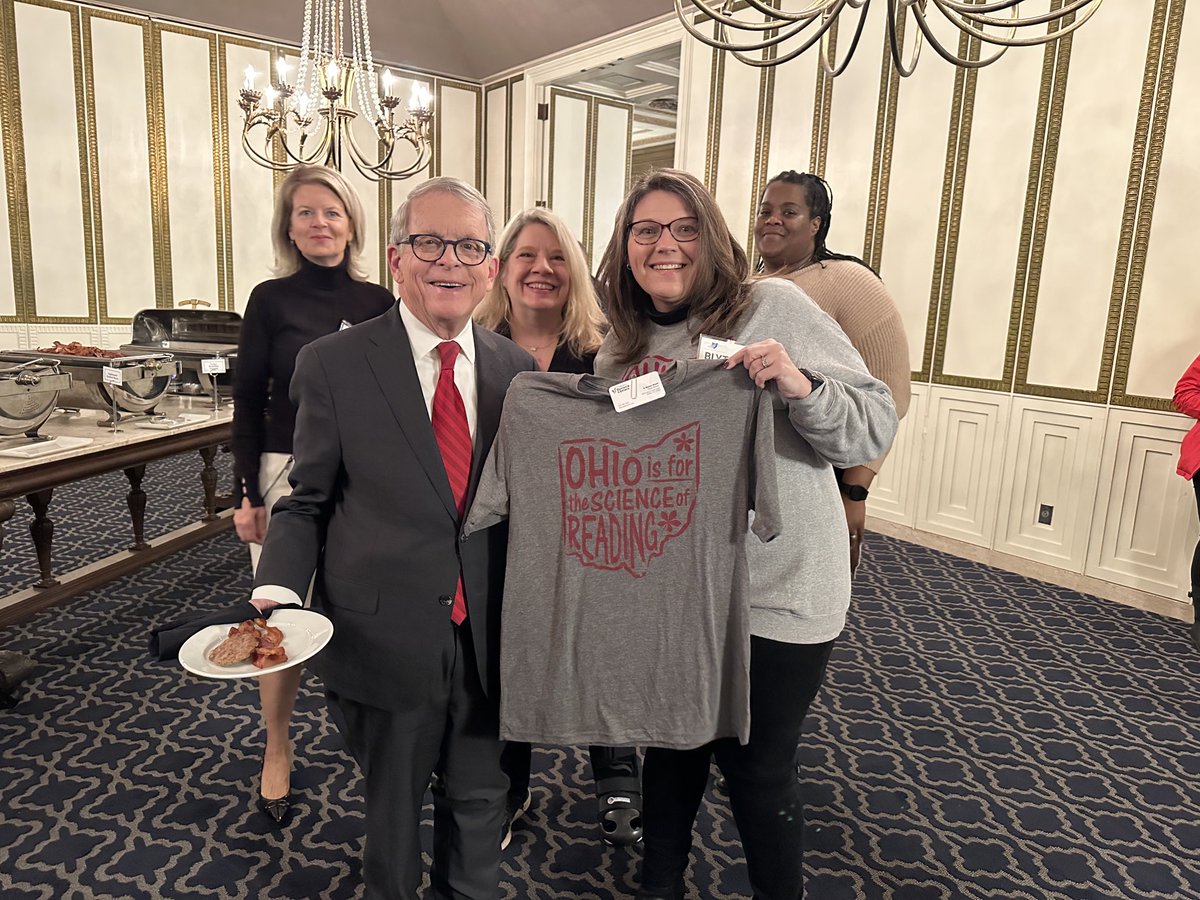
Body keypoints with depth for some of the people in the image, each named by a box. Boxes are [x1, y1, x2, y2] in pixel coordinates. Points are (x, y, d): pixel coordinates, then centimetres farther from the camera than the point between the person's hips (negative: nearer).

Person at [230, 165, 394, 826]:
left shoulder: (378, 302, 5)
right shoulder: (272, 299, -1)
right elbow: (248, 401, 0)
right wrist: (246, 494, -4)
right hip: (289, 474, -2)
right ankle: (277, 753, 22)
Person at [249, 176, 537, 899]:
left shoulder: (517, 368, 0)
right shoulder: (334, 364, -8)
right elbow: (309, 500, -2)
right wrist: (279, 588, -18)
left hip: (490, 638, 3)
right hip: (386, 636, -2)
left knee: (480, 802, 21)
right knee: (393, 809, 20)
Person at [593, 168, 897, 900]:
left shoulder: (775, 307, -11)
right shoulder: (620, 350, 4)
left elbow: (877, 427, -13)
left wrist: (801, 386, -31)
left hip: (776, 594, -4)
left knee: (756, 767, 10)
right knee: (673, 745, 21)